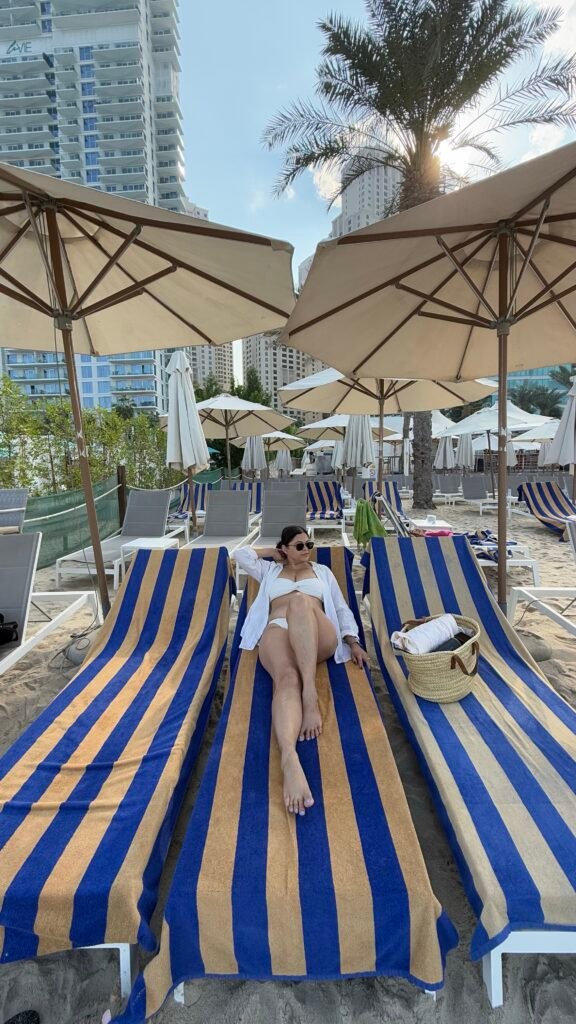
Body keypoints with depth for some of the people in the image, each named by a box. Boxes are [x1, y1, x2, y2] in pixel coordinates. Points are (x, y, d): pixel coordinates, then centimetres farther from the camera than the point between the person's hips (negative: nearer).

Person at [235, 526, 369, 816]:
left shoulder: (322, 571, 28)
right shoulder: (270, 571, 30)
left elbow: (341, 608, 21)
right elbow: (241, 554, 23)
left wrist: (353, 642, 6)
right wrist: (272, 553, 31)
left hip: (319, 638, 0)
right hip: (277, 632, 0)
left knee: (300, 601, -36)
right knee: (287, 678, -36)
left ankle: (311, 696, -44)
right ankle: (289, 758, -61)